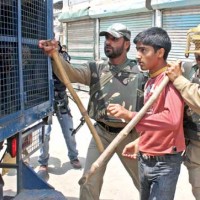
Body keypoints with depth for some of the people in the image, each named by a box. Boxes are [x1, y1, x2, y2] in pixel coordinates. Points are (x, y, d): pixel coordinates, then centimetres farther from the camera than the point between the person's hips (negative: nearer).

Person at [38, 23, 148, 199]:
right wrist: (54, 55, -38)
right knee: (89, 183, 7)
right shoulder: (96, 69, -3)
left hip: (128, 135, -1)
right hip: (101, 133, 2)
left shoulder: (138, 72, -9)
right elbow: (70, 74, -19)